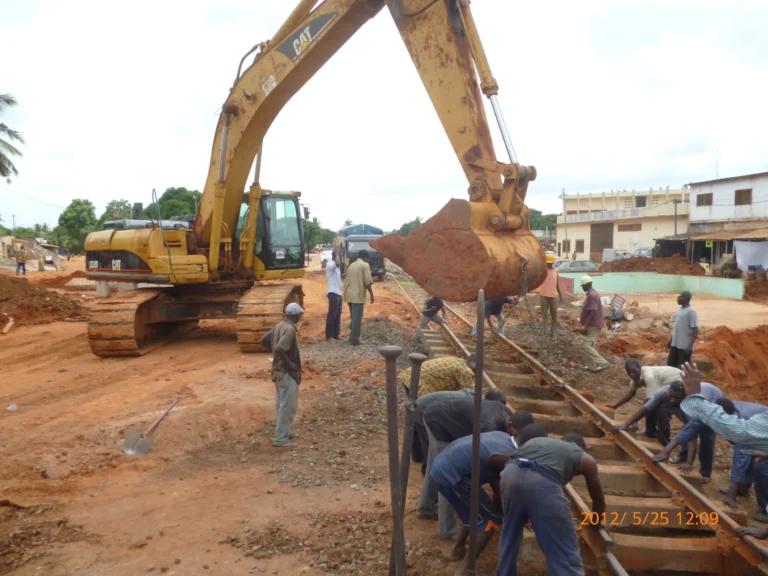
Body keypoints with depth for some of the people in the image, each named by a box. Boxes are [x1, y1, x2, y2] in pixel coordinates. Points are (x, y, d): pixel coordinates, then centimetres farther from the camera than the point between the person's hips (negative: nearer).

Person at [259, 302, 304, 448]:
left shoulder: (279, 326, 6)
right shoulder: (290, 329, -21)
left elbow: (264, 341, 13)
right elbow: (280, 348, -34)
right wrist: (288, 363, -20)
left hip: (279, 371, 9)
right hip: (288, 372, -9)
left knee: (281, 403, 18)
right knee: (288, 406, -1)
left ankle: (283, 432, 30)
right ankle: (280, 439, 4)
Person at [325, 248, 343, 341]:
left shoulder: (335, 265, 18)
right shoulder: (330, 264, -14)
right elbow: (338, 264, -35)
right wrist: (336, 253, -22)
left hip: (338, 292, 10)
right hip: (333, 292, -10)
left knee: (338, 314, 12)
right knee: (332, 314, -7)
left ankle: (336, 334, 19)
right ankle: (328, 336, -3)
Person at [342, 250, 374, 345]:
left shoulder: (351, 265, 19)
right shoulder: (365, 265, -4)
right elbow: (368, 282, -12)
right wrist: (371, 295, -4)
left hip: (349, 295, 8)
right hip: (358, 296, -8)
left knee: (354, 318, 19)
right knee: (357, 319, -2)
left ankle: (352, 337, 25)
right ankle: (355, 340, 0)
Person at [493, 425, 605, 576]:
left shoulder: (534, 440, 39)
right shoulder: (585, 458, 32)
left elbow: (492, 459, 39)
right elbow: (598, 500, 42)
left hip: (511, 474, 4)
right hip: (543, 483, -4)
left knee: (510, 534, 30)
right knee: (565, 556, 7)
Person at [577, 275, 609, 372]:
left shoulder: (591, 295, -21)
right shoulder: (592, 293, 12)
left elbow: (593, 312, -25)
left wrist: (586, 326, -24)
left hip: (593, 325, -11)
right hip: (593, 324, 11)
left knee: (586, 346, -10)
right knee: (589, 345, 14)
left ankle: (602, 363, -6)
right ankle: (592, 366, 19)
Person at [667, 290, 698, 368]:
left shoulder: (691, 311, -16)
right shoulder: (679, 309, 10)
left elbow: (695, 330, -18)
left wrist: (690, 345, -23)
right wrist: (671, 340, 20)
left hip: (685, 346, -8)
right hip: (675, 344, 8)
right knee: (671, 363, 14)